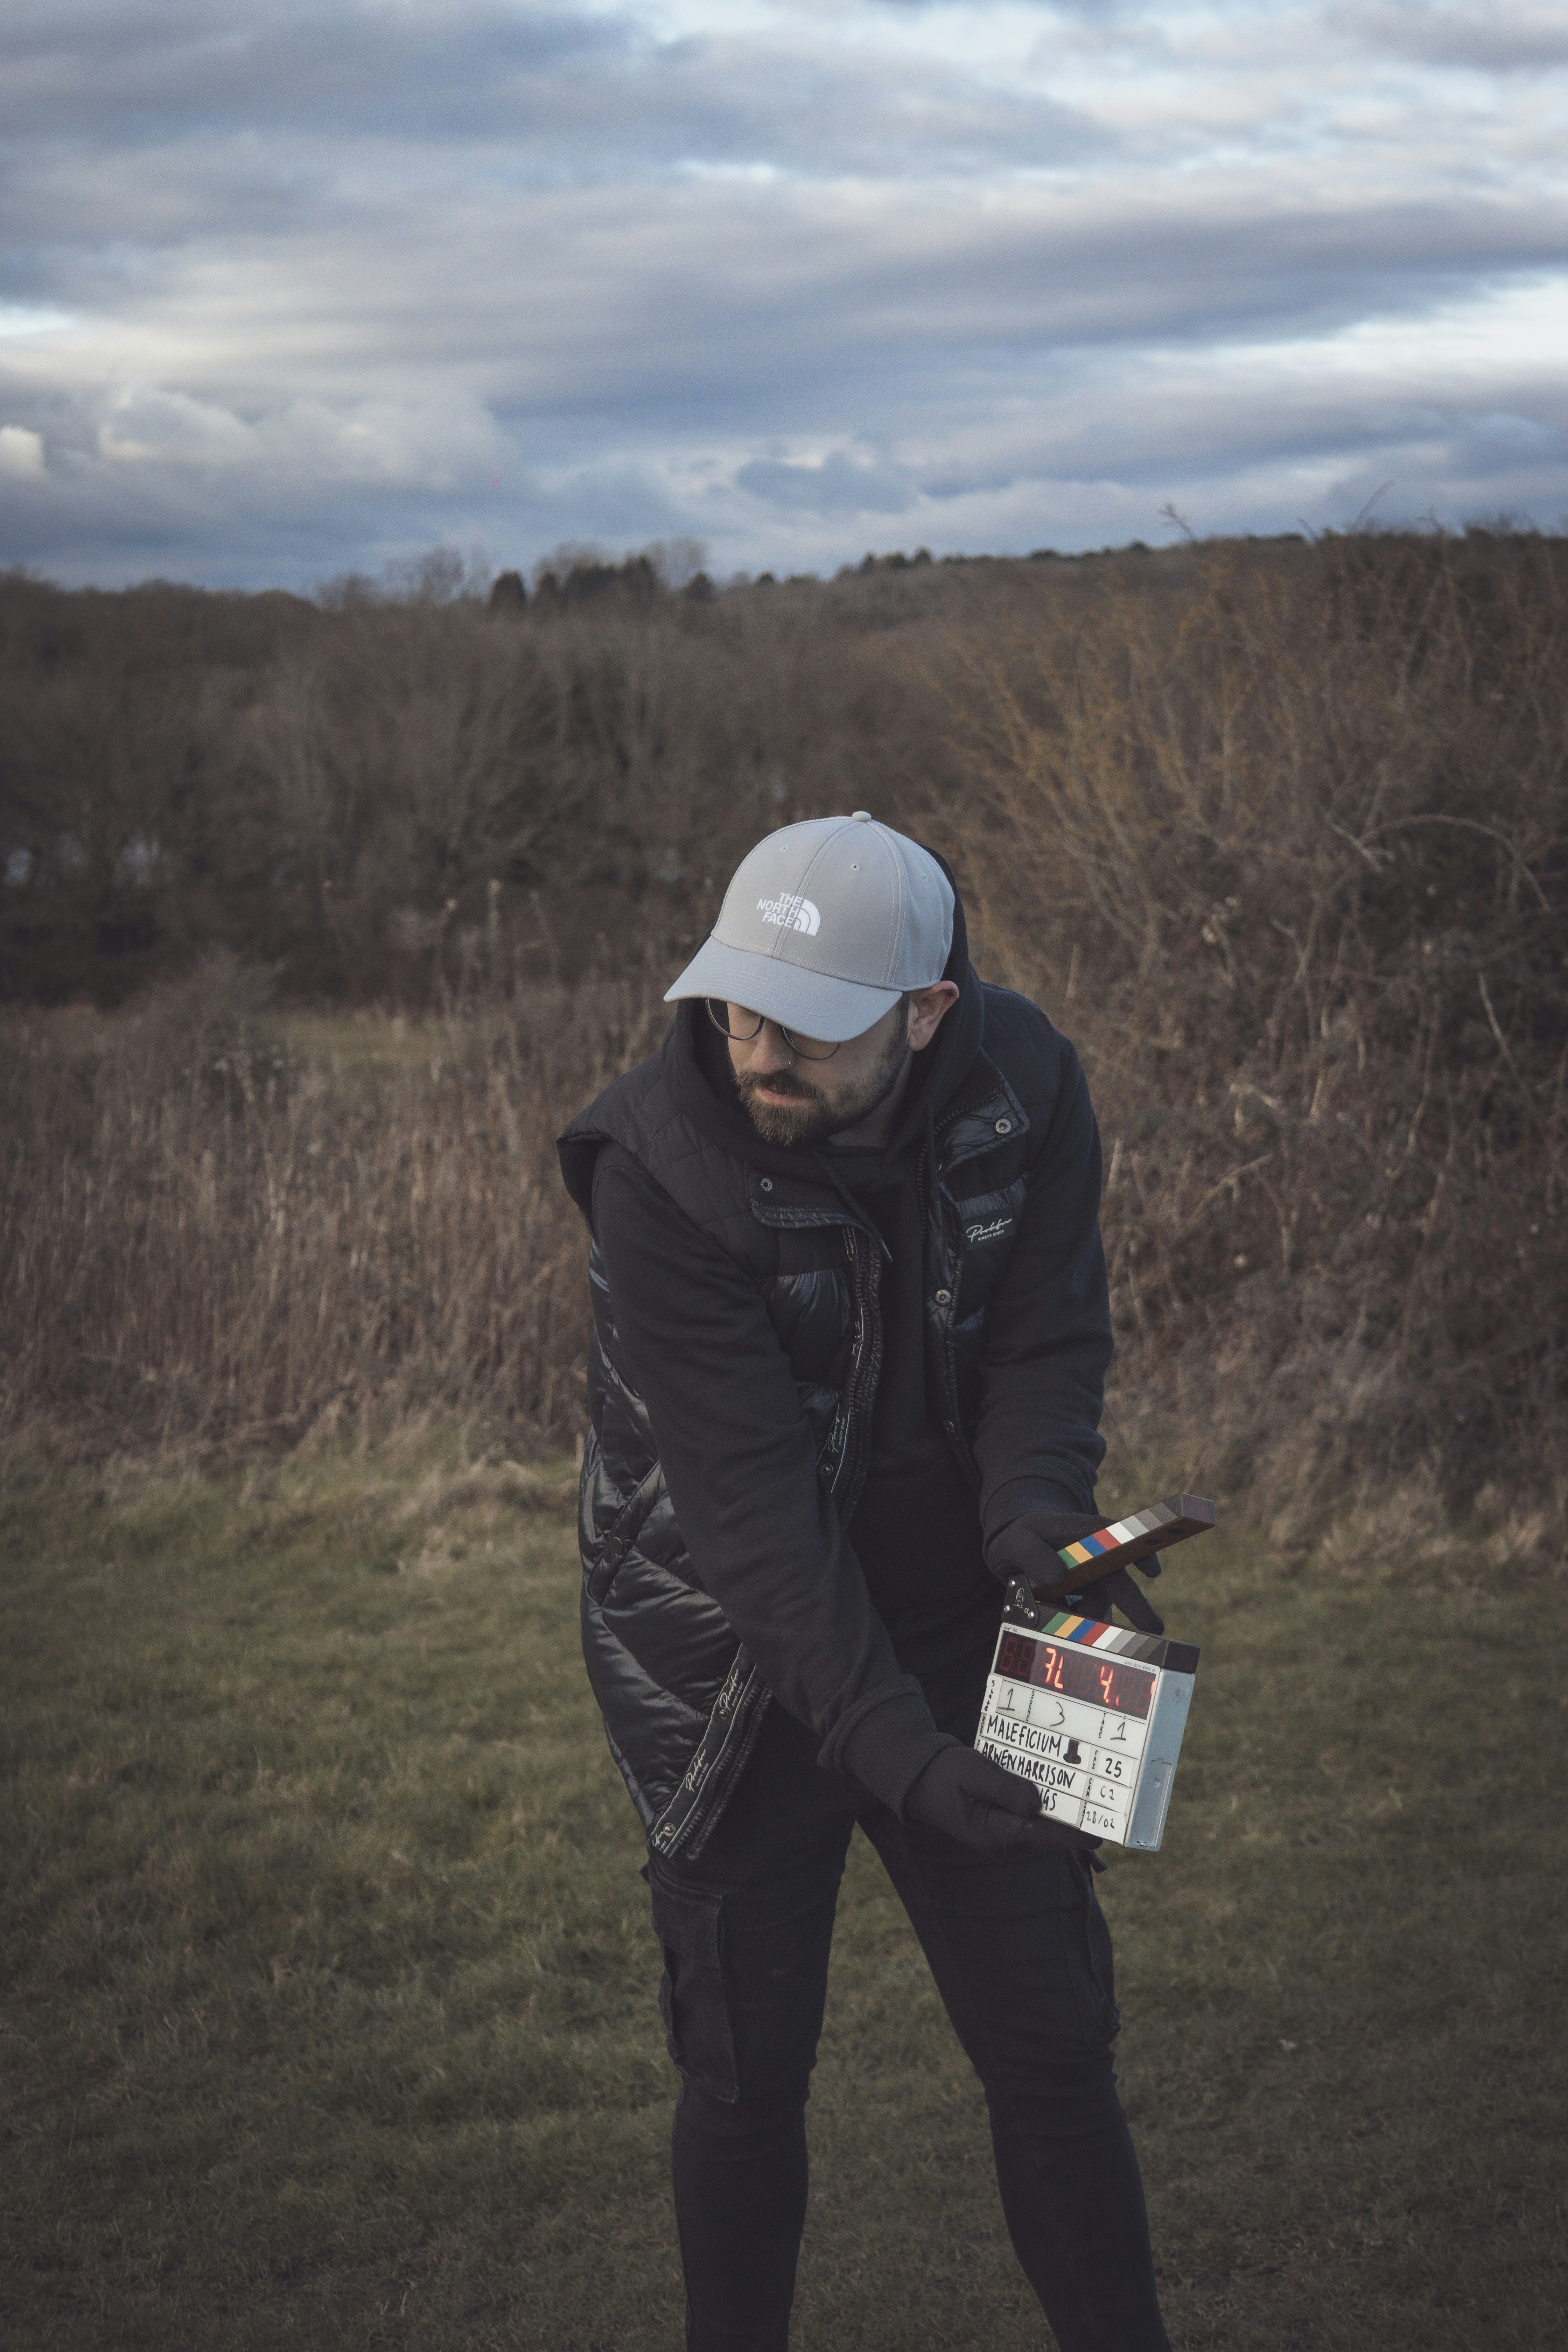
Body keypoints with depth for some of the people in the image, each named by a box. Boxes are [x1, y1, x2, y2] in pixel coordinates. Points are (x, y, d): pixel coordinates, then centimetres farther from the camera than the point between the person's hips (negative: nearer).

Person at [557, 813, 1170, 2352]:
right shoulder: (660, 1167, -25)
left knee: (1054, 2047, 8)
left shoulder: (1026, 1086, -12)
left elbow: (1048, 1344, -6)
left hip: (953, 1632, 3)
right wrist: (891, 1744, -31)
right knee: (747, 2071, 7)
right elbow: (751, 1499, -26)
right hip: (733, 1661, -3)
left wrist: (1039, 1520, -27)